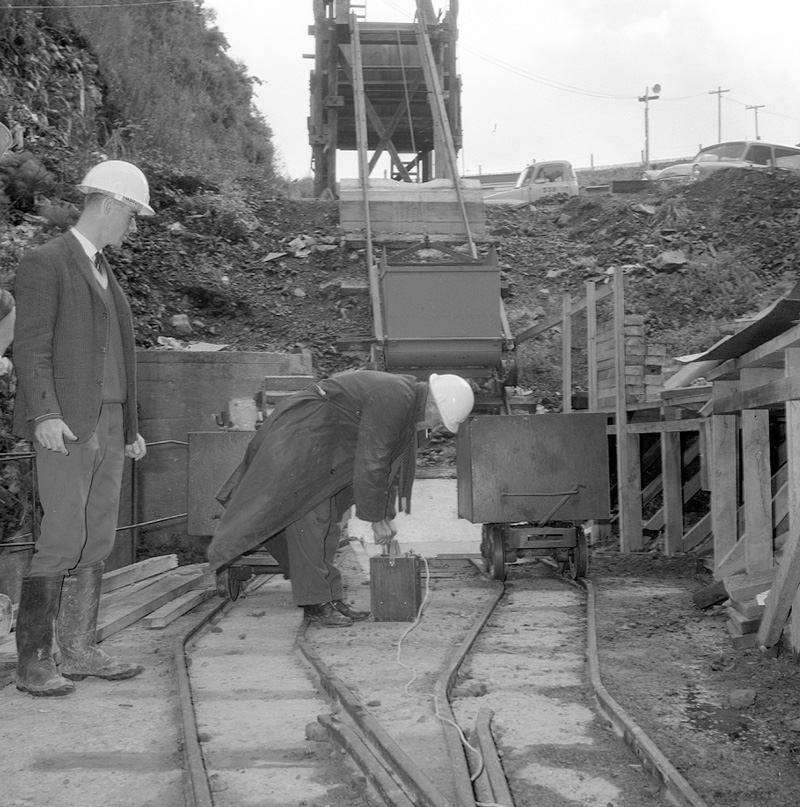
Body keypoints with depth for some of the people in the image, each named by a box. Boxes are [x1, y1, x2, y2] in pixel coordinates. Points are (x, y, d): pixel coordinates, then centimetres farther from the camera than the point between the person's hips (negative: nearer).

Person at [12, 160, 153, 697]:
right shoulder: (46, 264, -4)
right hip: (66, 426, -8)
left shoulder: (104, 272, 21)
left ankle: (79, 651, 15)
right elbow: (31, 348, -12)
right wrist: (44, 414, -22)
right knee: (63, 537, -10)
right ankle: (33, 661, -1)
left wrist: (132, 425, 20)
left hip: (109, 425, 8)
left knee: (98, 538, 7)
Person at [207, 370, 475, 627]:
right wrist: (377, 518, -13)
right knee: (309, 518, -11)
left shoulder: (408, 402, 8)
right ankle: (315, 603, -8)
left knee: (327, 520, 9)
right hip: (300, 436, -11)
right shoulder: (392, 401, -24)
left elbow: (392, 460, 16)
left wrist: (387, 514, 14)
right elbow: (369, 464, -23)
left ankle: (330, 599, 12)